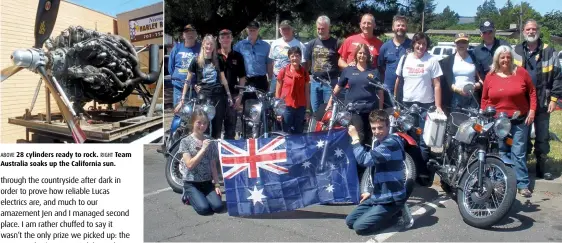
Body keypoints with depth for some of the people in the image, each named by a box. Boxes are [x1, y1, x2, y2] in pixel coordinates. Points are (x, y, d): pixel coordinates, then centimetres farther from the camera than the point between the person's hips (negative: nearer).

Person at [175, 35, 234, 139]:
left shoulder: (218, 61, 10)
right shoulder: (196, 62, 0)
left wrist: (229, 95, 12)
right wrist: (182, 99, -5)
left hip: (219, 96, 3)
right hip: (204, 96, -3)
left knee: (218, 126, 6)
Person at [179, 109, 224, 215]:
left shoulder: (210, 142, 6)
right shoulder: (185, 141, -5)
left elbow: (213, 166, 6)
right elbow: (190, 165, -15)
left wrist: (217, 184, -3)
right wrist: (203, 149, -18)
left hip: (207, 182, 4)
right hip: (191, 183, -3)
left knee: (218, 207, -17)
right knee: (204, 208, -23)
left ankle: (200, 196, 13)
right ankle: (188, 196, 9)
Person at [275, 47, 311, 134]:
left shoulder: (304, 72, 4)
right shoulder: (283, 71, -2)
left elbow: (307, 92, 7)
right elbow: (278, 91, 2)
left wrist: (308, 110, 4)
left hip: (300, 108, 2)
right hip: (286, 107, -2)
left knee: (298, 134, 9)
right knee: (286, 134, 3)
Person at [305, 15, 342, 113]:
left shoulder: (336, 43, -2)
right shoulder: (312, 44, 10)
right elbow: (307, 63, 12)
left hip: (331, 82, -4)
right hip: (315, 82, 4)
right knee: (316, 111, 12)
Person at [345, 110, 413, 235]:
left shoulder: (391, 143, -21)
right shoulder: (378, 142, 10)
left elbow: (365, 159, -31)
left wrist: (355, 138, -21)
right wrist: (371, 191, 16)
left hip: (391, 199, -9)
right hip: (378, 196, 9)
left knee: (359, 226, -15)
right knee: (350, 221, 7)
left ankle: (397, 211, 0)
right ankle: (394, 212, 11)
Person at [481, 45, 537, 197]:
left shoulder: (521, 73, 0)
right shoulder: (490, 76, 3)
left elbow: (532, 92, 6)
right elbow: (484, 99, 8)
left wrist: (532, 110, -3)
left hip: (520, 121, -1)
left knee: (518, 153, -2)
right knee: (502, 153, 9)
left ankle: (523, 185, 4)